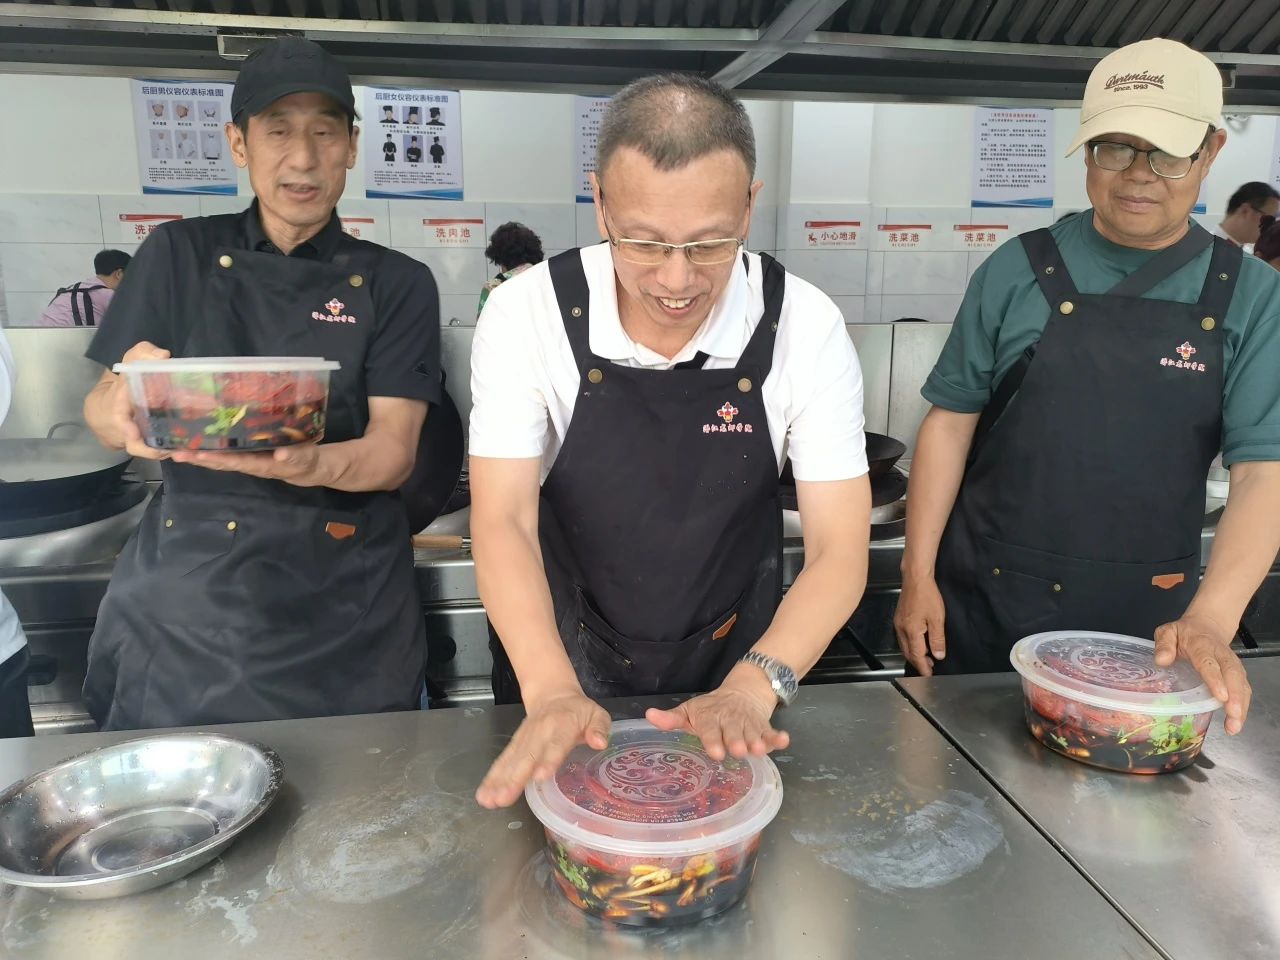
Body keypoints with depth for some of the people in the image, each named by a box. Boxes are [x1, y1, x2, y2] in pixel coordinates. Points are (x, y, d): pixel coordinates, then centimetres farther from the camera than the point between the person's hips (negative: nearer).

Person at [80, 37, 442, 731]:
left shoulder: (397, 284, 0)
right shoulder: (178, 256, 5)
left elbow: (394, 452, -9)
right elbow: (102, 415, 1)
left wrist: (306, 465, -31)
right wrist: (123, 409, -24)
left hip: (341, 601, -1)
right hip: (185, 593, 1)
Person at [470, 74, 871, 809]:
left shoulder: (806, 327, -19)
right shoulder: (527, 314, -19)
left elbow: (838, 551, -18)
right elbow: (503, 522, -20)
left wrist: (753, 688, -33)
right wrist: (551, 691, -34)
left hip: (733, 671, 1)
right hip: (564, 665, 0)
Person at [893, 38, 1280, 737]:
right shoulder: (1017, 271, -3)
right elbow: (951, 421, -2)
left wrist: (1210, 620, -20)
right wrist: (917, 574, -5)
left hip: (1144, 622, 1)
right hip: (982, 603, 0)